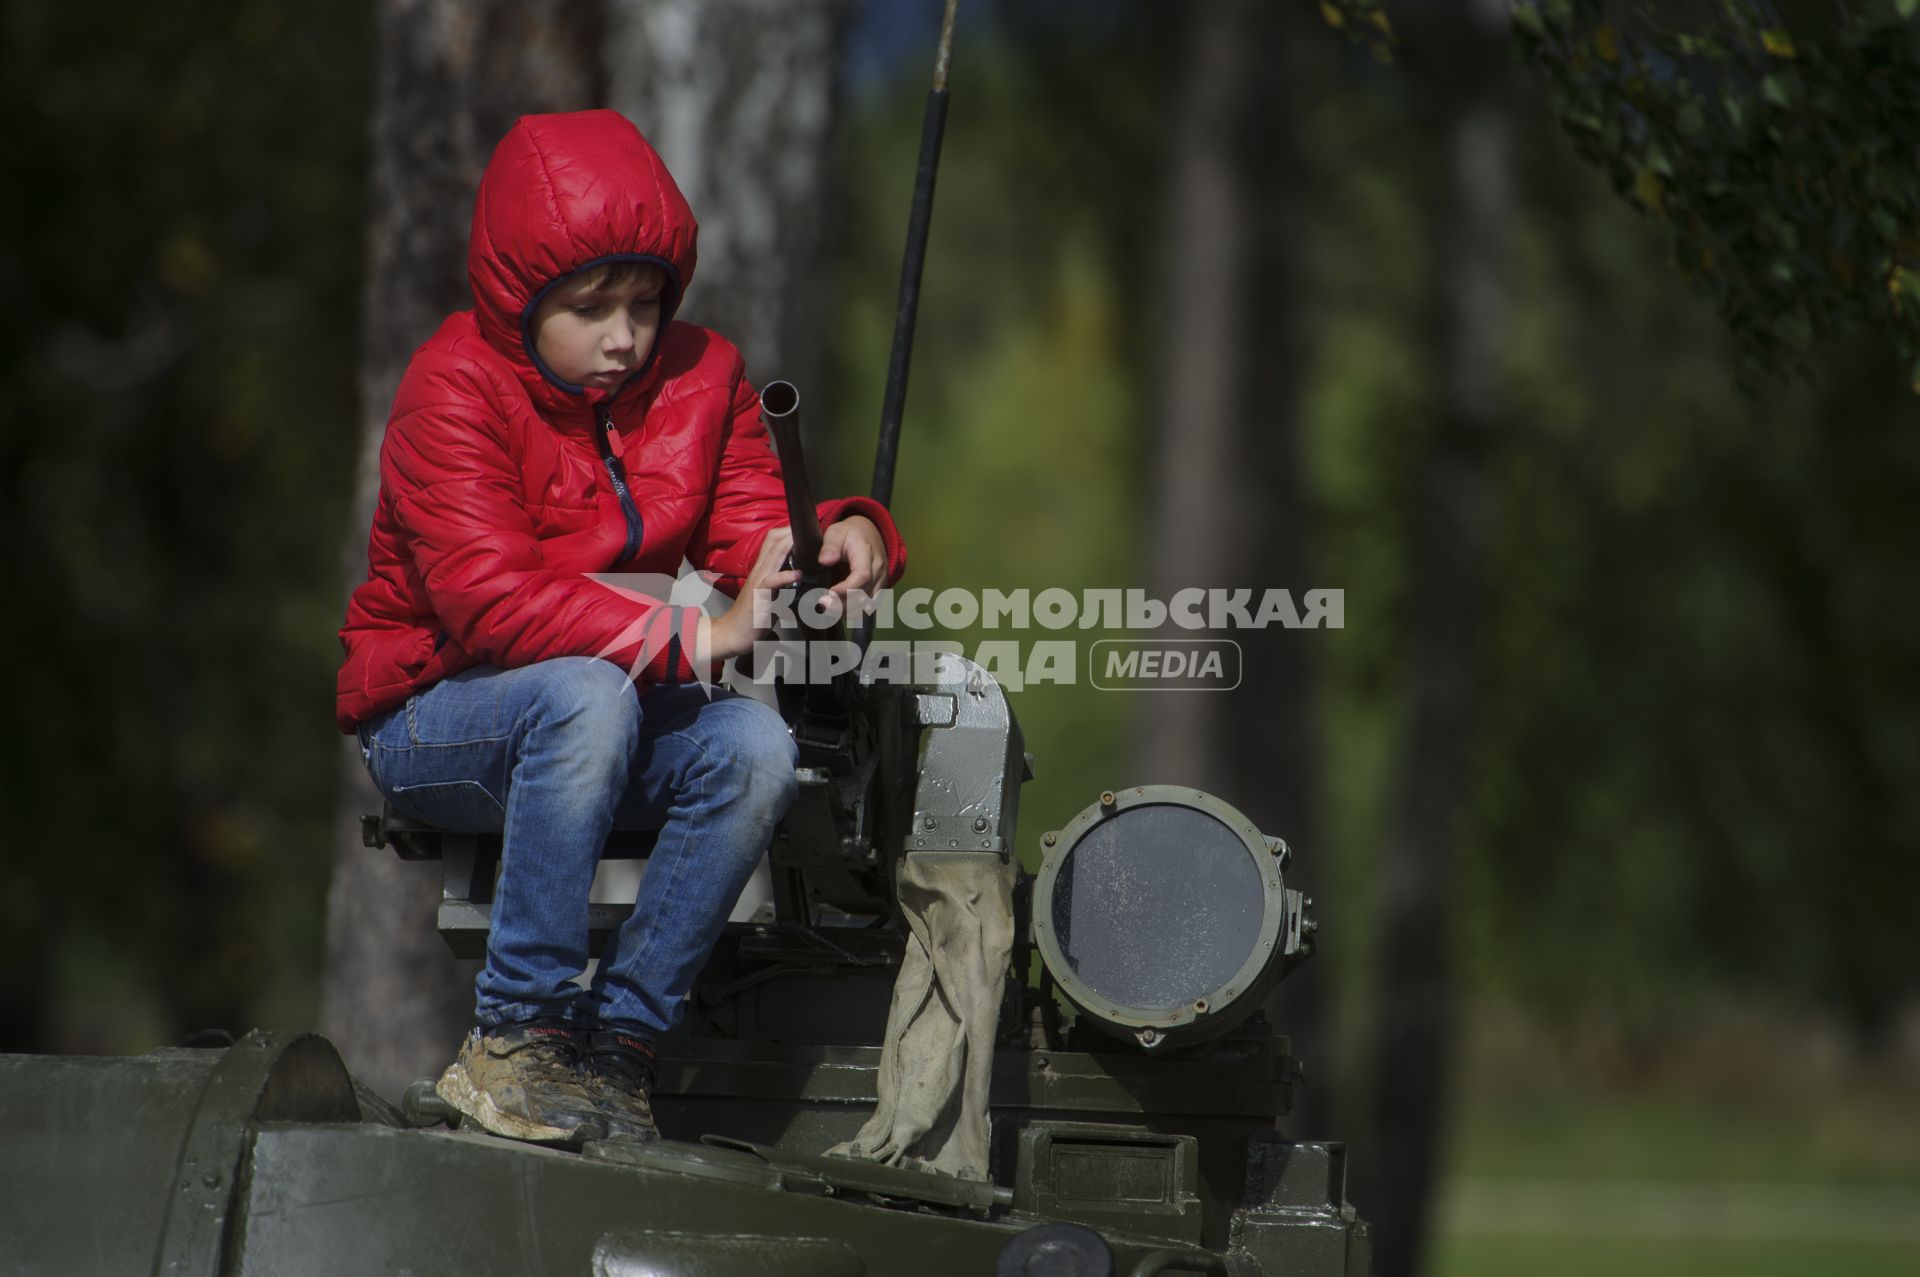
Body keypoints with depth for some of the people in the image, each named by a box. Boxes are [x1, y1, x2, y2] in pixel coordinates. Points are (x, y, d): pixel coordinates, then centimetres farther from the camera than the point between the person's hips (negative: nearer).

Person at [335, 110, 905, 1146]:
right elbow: (489, 601, -29)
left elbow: (752, 535, -4)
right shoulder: (456, 387, -17)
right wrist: (696, 639, -36)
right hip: (432, 720, -5)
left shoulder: (700, 378, 2)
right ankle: (515, 1037, -32)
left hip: (612, 709, 5)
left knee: (755, 747, -26)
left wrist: (845, 537, -29)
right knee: (587, 694, -38)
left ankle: (615, 1044, -20)